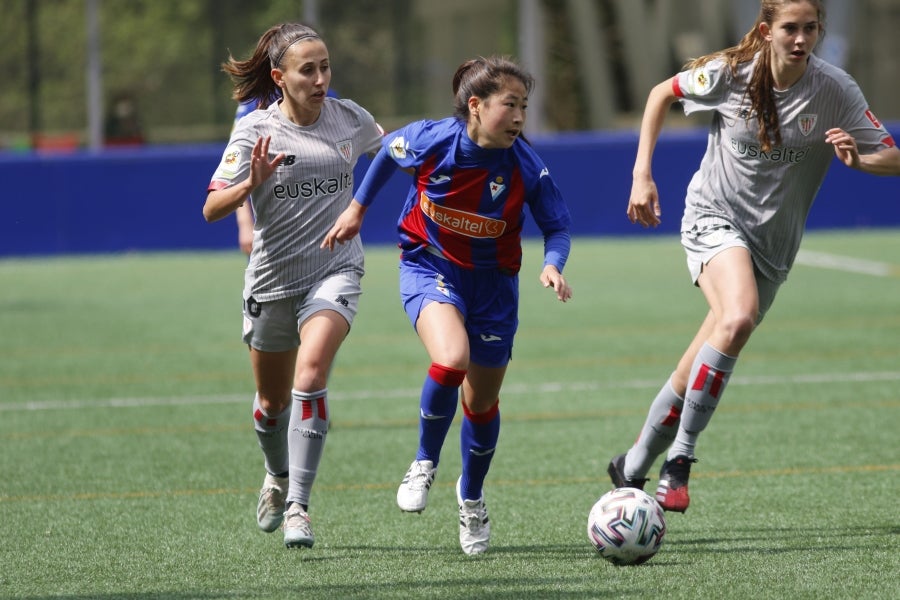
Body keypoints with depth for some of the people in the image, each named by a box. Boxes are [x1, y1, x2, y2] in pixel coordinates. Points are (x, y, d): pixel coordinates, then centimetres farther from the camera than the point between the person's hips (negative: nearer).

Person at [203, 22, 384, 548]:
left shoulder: (348, 118, -2)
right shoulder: (256, 131, -11)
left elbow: (389, 148, 23)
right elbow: (212, 209, -18)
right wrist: (253, 182, -34)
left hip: (335, 272, 0)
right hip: (272, 280, 0)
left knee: (311, 374, -25)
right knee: (273, 401, 16)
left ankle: (298, 506, -23)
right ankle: (278, 477, 48)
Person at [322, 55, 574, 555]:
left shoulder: (525, 166, -19)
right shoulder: (430, 141, -21)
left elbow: (557, 226, -7)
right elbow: (389, 149, 2)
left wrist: (553, 264, -27)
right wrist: (358, 207, 10)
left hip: (492, 280, 2)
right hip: (430, 265, -2)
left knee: (482, 402, 11)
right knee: (451, 358, -31)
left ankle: (471, 499, 41)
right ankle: (425, 463, -4)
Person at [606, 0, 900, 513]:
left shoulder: (835, 90, -11)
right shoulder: (730, 72, -11)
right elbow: (663, 94, 7)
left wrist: (856, 159, -29)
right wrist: (642, 175, 0)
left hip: (774, 240, 3)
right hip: (715, 217, -3)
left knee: (700, 370, 2)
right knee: (738, 317, -31)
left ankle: (633, 468, 21)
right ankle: (679, 460, -25)